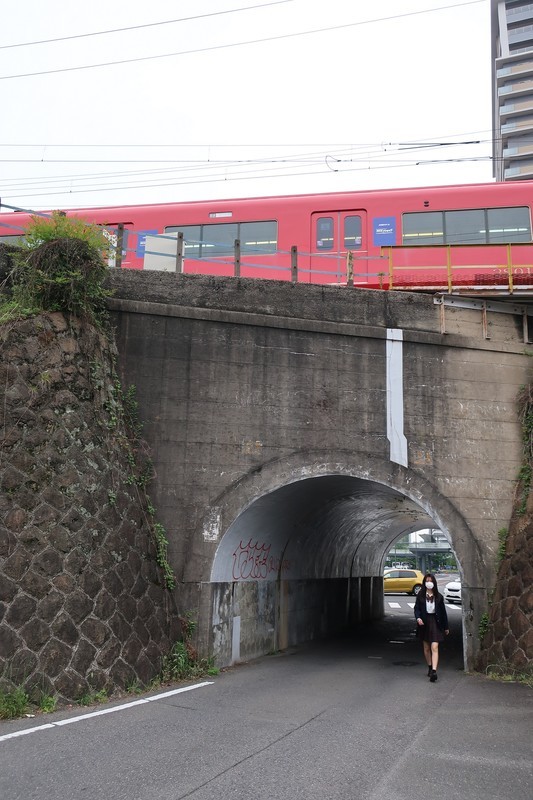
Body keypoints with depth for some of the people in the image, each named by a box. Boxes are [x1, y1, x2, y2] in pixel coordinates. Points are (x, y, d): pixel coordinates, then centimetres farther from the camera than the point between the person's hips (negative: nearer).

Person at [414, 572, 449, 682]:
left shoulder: (438, 596, 0)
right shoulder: (420, 595, 1)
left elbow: (443, 611, 5)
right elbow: (417, 608, 0)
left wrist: (446, 627, 9)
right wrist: (418, 618, -21)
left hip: (435, 623, -2)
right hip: (424, 623, 2)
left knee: (434, 647, -13)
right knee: (426, 648, 12)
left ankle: (434, 671, -19)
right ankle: (430, 668, 29)